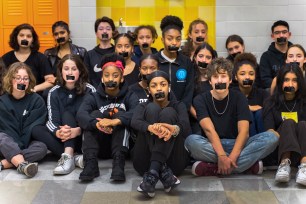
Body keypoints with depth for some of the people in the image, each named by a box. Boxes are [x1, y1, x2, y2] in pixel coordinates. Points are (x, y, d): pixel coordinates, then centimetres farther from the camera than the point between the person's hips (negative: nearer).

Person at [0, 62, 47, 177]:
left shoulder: (37, 101, -1)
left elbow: (32, 128, -8)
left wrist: (20, 146, -19)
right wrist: (18, 145, -22)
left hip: (28, 144, 0)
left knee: (42, 147, -30)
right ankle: (22, 164, -53)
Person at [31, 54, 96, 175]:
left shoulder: (89, 90, -6)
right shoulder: (54, 92, 0)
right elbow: (52, 121, -9)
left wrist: (77, 131, -36)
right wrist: (58, 132, -33)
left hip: (82, 137, -3)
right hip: (63, 139, 3)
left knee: (67, 114, -24)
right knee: (36, 130, -21)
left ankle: (68, 157, -44)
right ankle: (75, 158, -35)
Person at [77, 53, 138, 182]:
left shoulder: (129, 96, 1)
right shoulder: (94, 97, 4)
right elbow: (80, 114, -18)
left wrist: (115, 121, -42)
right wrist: (97, 124, -40)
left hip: (121, 145, -1)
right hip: (99, 146, 1)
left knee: (120, 115, -21)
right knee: (94, 114, -18)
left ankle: (118, 163, -37)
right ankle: (90, 163, -34)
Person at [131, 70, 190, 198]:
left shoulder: (178, 106, 16)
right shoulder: (143, 107, 17)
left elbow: (186, 127, -8)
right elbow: (135, 122, -9)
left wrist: (174, 129, -35)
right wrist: (151, 127, -35)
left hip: (173, 160, 0)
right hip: (146, 161, 1)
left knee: (168, 112, -19)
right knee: (152, 108, -16)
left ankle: (152, 173, -39)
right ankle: (163, 172, -36)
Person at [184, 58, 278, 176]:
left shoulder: (239, 98, 1)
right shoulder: (200, 100, -1)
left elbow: (243, 131, -13)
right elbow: (209, 130, -16)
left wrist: (232, 157, -31)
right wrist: (222, 156, -34)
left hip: (236, 145, 2)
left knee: (272, 137, -24)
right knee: (191, 140, -34)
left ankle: (212, 168, -33)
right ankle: (248, 164, -31)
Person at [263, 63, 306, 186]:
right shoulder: (271, 103, 8)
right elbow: (269, 130, -6)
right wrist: (283, 137, -26)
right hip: (280, 148, -1)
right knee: (289, 123, -26)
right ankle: (285, 163, -49)